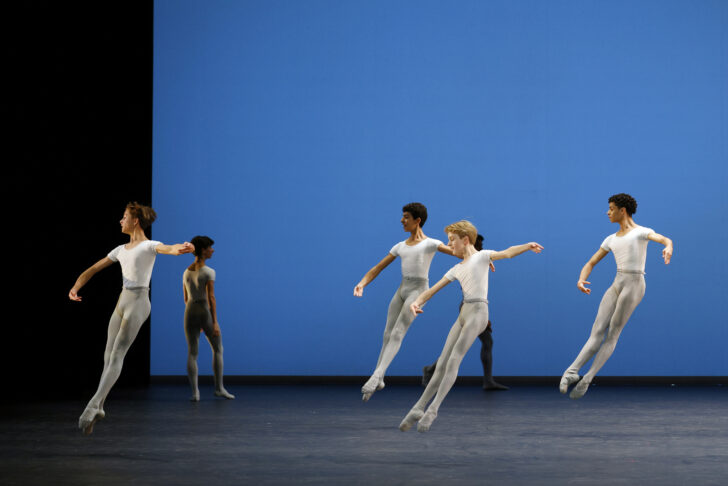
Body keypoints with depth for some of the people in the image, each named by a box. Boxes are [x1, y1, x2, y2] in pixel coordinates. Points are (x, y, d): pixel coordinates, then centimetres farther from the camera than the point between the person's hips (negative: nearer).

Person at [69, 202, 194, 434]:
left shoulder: (149, 246, -5)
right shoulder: (121, 250, 18)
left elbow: (168, 249, -28)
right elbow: (92, 270, 19)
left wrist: (180, 248, -53)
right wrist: (75, 288, 1)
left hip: (138, 303, -8)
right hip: (122, 302, 8)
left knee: (117, 355, -15)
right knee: (108, 355, 10)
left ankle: (93, 405, -24)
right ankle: (99, 406, 19)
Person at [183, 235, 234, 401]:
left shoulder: (186, 272, 9)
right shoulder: (209, 272, -11)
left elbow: (186, 299, 13)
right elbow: (211, 297, -17)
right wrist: (215, 322, -16)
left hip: (190, 313, 5)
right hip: (206, 314, -5)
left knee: (192, 353, 4)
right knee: (218, 350, 11)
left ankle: (195, 392, -7)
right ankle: (219, 388, 9)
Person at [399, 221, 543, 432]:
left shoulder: (482, 256, 5)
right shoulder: (456, 270, 23)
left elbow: (507, 253, -12)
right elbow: (431, 291, 20)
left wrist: (527, 246, -32)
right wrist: (417, 302, -1)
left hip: (478, 312, -7)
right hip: (463, 315, 7)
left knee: (453, 361, -17)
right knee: (442, 364, 4)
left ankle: (432, 409, -22)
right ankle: (418, 408, 5)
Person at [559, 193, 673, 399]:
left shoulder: (642, 232, 2)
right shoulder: (611, 240, 21)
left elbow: (665, 239, -18)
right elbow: (590, 264, 20)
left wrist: (668, 247, -44)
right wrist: (581, 280, -3)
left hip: (634, 285, -6)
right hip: (616, 286, 6)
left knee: (612, 335, -7)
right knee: (597, 334, -7)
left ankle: (586, 379, -9)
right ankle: (572, 371, -19)